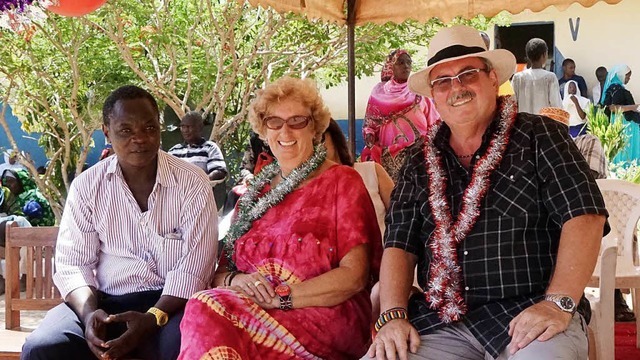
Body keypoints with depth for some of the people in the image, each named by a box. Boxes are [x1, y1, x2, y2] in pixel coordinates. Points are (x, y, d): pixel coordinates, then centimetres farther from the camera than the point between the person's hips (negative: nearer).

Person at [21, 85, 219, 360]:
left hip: (171, 303, -2)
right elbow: (73, 263, 3)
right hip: (105, 301, 2)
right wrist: (89, 312, -18)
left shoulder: (192, 183, -3)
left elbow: (194, 267, -9)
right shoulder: (87, 186, 4)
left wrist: (152, 318, -23)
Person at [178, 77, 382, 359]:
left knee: (207, 313, -31)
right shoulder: (256, 193, 21)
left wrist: (279, 297, -15)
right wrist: (237, 281, -8)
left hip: (325, 316, -4)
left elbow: (354, 275, -6)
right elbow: (221, 272, 17)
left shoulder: (341, 181, 6)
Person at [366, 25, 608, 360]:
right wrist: (393, 316, -7)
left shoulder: (539, 136, 4)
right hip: (441, 321, 4)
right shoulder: (419, 162, 15)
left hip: (529, 314, -3)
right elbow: (399, 244, 10)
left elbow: (584, 216, -6)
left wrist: (559, 304, -18)